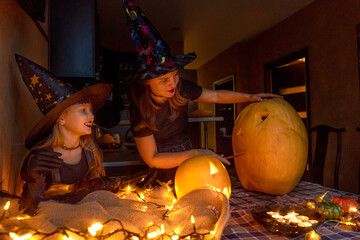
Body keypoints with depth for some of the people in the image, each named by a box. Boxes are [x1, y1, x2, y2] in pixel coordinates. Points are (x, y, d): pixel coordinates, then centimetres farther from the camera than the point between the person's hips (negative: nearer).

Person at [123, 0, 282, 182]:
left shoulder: (180, 88, -9)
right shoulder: (141, 108, -20)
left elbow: (216, 96, 8)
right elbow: (152, 159, -17)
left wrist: (249, 97, -3)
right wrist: (196, 154, -22)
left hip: (187, 156, 4)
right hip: (165, 175, -4)